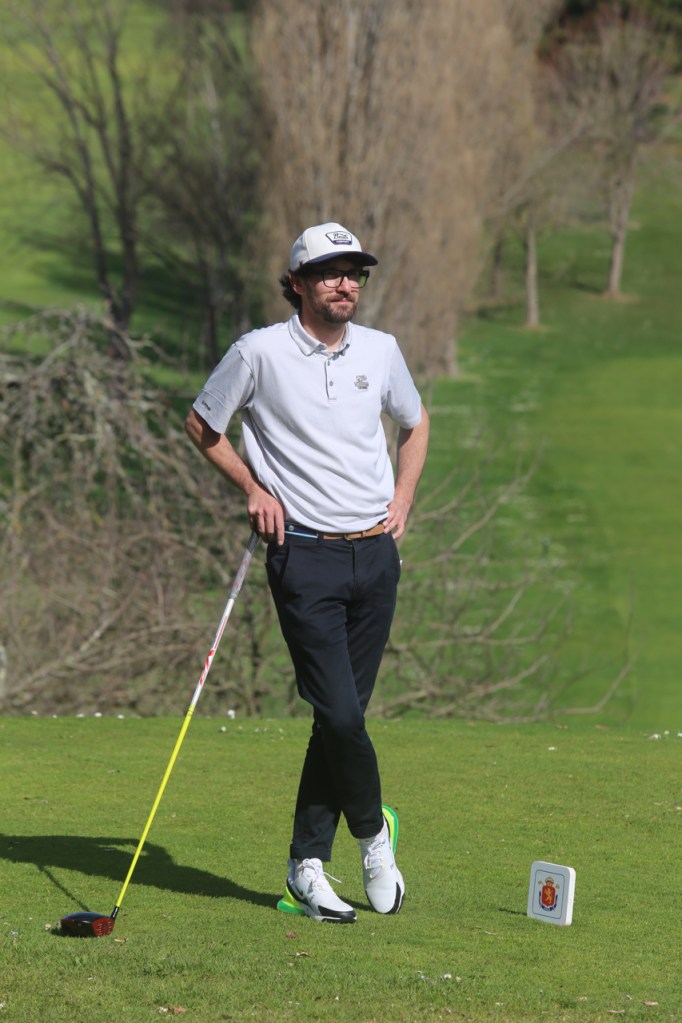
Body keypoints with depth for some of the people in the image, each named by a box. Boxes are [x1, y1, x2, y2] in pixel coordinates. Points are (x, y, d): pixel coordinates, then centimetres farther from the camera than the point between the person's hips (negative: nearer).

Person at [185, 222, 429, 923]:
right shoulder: (259, 353, -5)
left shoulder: (381, 351, 9)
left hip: (376, 552, 4)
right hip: (305, 555, -4)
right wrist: (253, 487, 1)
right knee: (340, 714, -13)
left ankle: (307, 866, 11)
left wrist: (403, 496, 13)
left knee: (342, 715, 3)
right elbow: (202, 426, 9)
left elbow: (415, 422, 27)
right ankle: (373, 832, 11)